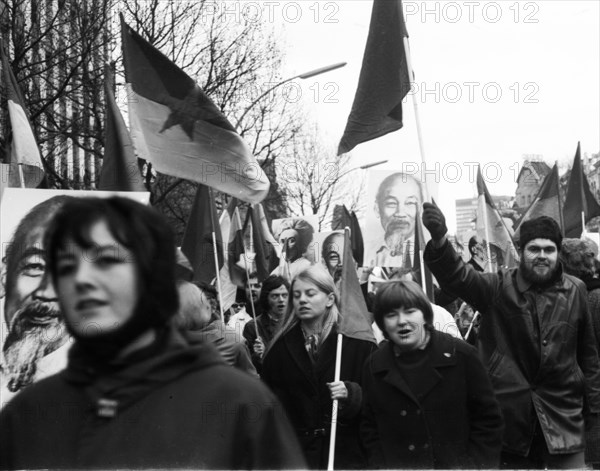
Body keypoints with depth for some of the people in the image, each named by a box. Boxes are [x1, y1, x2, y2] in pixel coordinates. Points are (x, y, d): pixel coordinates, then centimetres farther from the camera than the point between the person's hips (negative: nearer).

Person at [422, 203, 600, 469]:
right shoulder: (499, 287, -4)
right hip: (509, 414, -1)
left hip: (563, 416, 1)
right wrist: (439, 241, -41)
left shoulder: (575, 291, 4)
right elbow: (457, 277, -21)